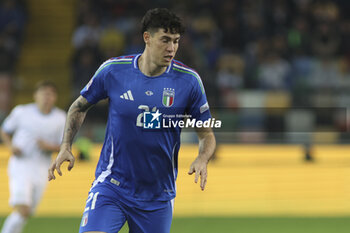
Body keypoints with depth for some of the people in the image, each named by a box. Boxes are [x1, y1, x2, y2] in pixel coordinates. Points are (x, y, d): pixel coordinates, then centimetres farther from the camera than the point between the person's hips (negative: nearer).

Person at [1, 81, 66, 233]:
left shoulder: (61, 119, 3)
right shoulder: (21, 112, -2)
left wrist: (49, 147, -16)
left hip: (41, 170, 4)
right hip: (21, 165, -4)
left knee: (27, 213, 9)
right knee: (21, 209, -19)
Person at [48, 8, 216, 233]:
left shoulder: (188, 80, -6)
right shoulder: (113, 70, -7)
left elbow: (207, 134, 3)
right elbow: (79, 107, 11)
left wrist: (202, 159, -19)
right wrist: (66, 147, -2)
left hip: (158, 196, 1)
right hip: (111, 187, -1)